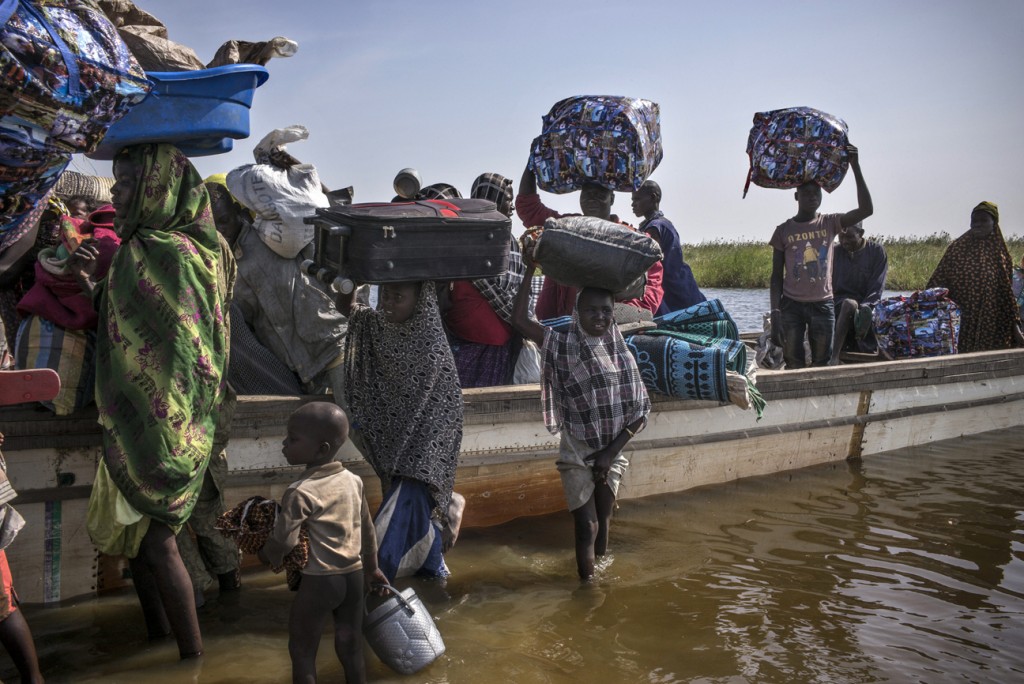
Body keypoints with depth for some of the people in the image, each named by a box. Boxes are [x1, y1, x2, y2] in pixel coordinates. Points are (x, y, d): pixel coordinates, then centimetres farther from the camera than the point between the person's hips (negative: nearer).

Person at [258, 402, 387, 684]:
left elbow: (284, 541, -18)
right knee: (351, 647, 16)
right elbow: (367, 529, 11)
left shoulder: (300, 492, -19)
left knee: (302, 650, 11)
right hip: (353, 575, 6)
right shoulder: (353, 480, 1)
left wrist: (267, 555, 5)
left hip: (319, 580, -6)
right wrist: (371, 567, 25)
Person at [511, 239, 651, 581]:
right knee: (586, 526, -2)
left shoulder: (621, 352, -3)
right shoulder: (563, 345, -10)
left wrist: (611, 452, -10)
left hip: (611, 454, 3)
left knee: (603, 523, 15)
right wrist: (530, 270, -22)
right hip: (577, 454, -3)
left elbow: (639, 412, -2)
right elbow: (520, 320, -23)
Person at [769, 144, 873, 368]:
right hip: (791, 305, -1)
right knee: (794, 366, -4)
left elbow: (866, 210, -9)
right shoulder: (784, 230, 2)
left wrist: (855, 167, -12)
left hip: (823, 305, 1)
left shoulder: (830, 224, 5)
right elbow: (777, 277, 1)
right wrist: (775, 313, -8)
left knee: (822, 363, 3)